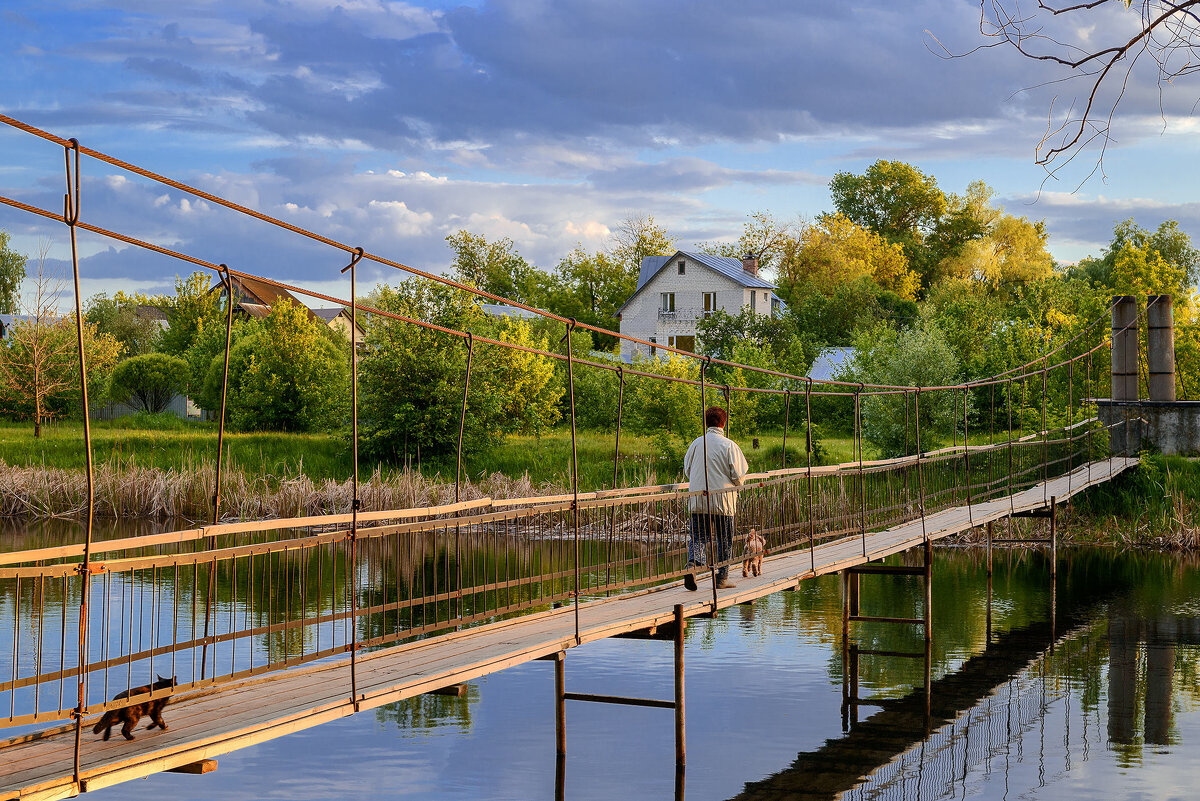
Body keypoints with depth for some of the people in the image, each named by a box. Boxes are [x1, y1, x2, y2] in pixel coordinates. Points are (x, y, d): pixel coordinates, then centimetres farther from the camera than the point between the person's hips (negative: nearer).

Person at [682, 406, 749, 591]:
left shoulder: (696, 443, 2)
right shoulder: (729, 445, -8)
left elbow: (687, 470, 11)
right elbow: (738, 475, -8)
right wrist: (736, 485, 14)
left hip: (697, 499, 3)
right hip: (722, 499, -3)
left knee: (698, 536, 7)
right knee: (724, 539, 9)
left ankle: (692, 563, -20)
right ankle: (722, 578, 13)